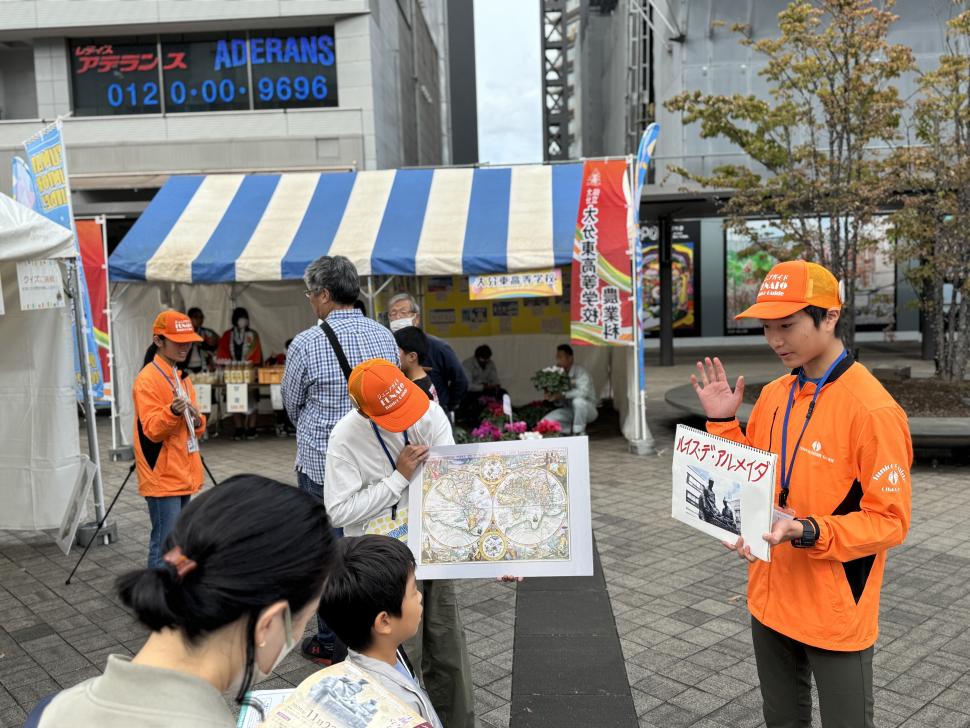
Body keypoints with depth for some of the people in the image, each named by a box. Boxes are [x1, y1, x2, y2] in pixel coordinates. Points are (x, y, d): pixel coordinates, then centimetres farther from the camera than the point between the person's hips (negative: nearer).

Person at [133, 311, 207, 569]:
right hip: (162, 478, -8)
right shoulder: (147, 380, -12)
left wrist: (198, 420, -4)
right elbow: (151, 430, -19)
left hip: (184, 476, 8)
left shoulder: (182, 377, 14)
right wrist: (172, 411, -36)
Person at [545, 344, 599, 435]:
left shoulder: (581, 372, -21)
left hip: (587, 409, -5)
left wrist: (563, 395, -39)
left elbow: (583, 392, -38)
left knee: (578, 401, -38)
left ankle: (579, 432, -16)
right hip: (569, 410, 5)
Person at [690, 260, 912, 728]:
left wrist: (807, 532, -32)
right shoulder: (773, 395, 3)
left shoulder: (872, 409, -20)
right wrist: (723, 423, -3)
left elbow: (890, 521, -18)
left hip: (834, 610, -6)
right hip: (770, 598, 7)